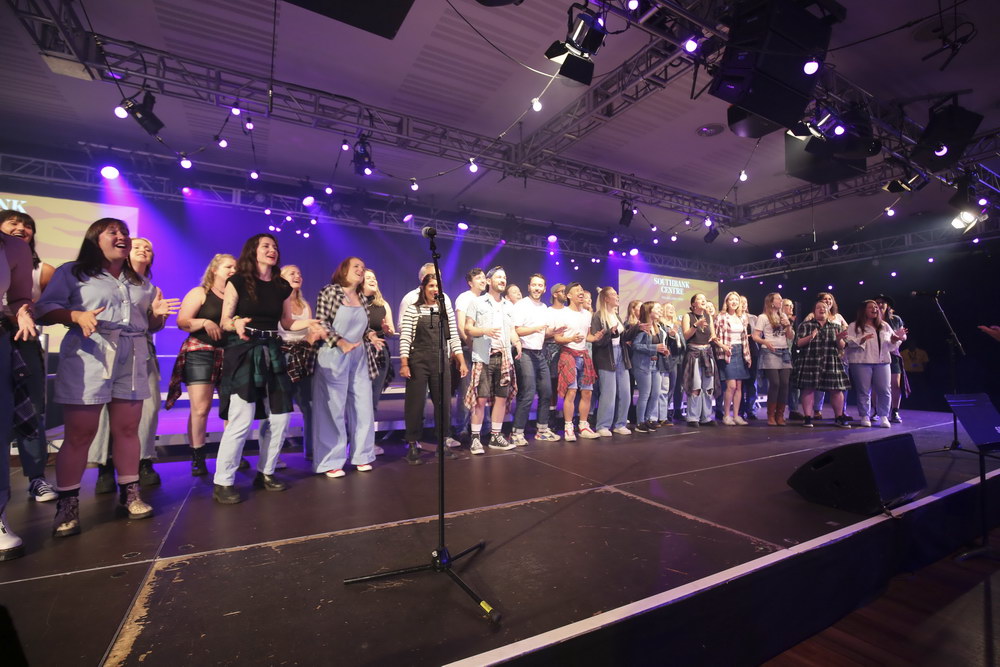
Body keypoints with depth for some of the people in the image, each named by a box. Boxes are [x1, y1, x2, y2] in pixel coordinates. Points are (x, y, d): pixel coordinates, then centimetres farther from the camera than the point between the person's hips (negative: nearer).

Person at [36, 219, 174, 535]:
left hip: (133, 361, 4)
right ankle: (67, 503, 10)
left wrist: (158, 314, -1)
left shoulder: (141, 282, 21)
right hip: (87, 360, -4)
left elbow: (150, 324, 21)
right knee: (80, 434, -2)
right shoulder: (71, 272, 7)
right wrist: (77, 316, -19)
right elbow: (45, 309, 0)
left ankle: (129, 493, 16)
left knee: (128, 429, 7)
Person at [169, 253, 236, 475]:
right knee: (199, 409, -8)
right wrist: (204, 322, -19)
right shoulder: (199, 293, 3)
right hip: (201, 354, -3)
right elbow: (182, 322, -3)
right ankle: (197, 458, 4)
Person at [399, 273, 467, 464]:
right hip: (418, 362, -3)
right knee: (415, 403, 2)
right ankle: (413, 446, 13)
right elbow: (405, 338, -5)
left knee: (444, 403, 7)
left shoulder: (446, 308, 9)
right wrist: (404, 363, -12)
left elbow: (454, 336, 8)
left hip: (441, 362, 3)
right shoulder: (413, 309, -1)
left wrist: (461, 361, 3)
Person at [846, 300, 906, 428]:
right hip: (861, 362, -4)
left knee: (884, 390, -1)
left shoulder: (884, 326, 18)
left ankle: (883, 416, 12)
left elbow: (891, 345, 18)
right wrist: (862, 340, -24)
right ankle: (865, 416, 9)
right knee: (864, 391, -1)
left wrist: (894, 339, -4)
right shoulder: (854, 326, 3)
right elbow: (849, 342, -8)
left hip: (882, 362, 4)